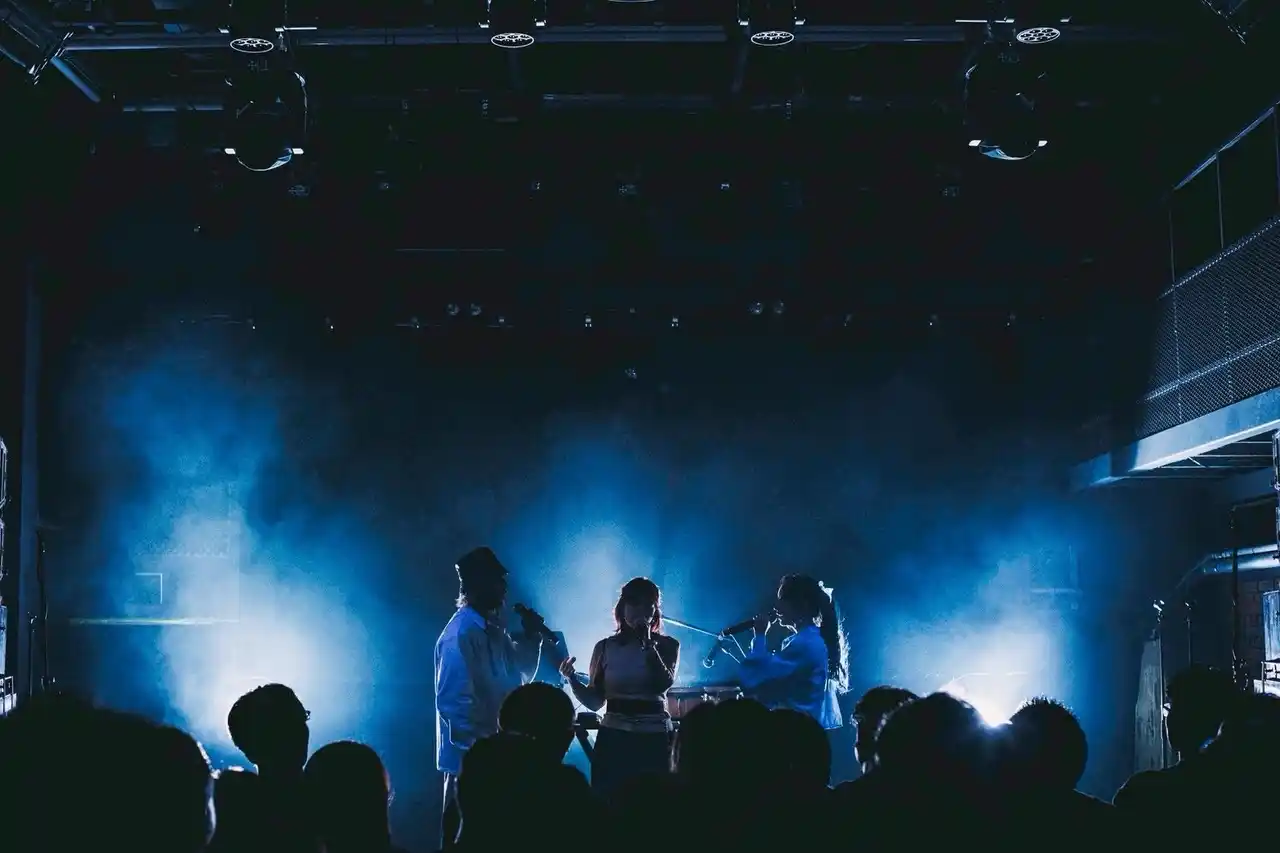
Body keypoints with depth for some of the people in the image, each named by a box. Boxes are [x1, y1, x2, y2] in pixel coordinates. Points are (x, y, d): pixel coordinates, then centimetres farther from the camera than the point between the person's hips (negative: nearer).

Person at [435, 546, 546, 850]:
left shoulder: (493, 631, 9)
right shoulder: (461, 635, -19)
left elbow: (520, 673, 21)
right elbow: (452, 701, -24)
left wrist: (532, 637, 5)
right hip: (470, 755, -9)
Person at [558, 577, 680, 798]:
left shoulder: (667, 645, 3)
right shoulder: (605, 647, 5)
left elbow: (664, 683, -15)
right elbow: (595, 701, 5)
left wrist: (648, 644, -13)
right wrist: (572, 679, -11)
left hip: (654, 739, -1)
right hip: (613, 739, 1)